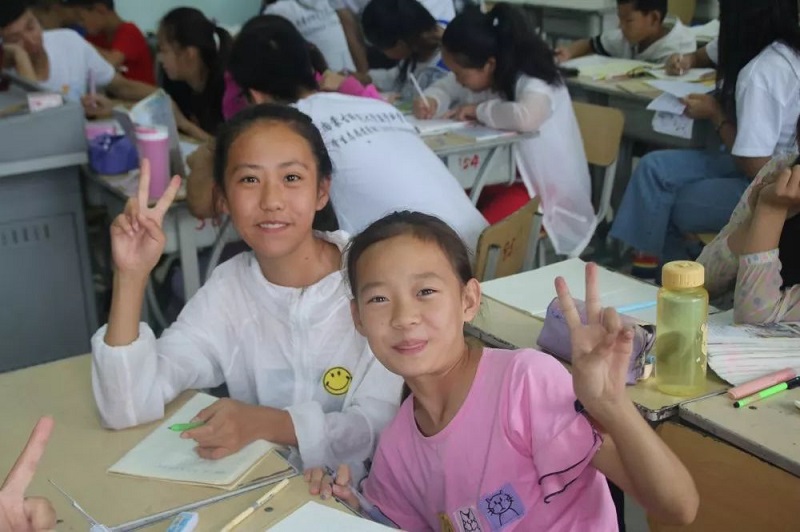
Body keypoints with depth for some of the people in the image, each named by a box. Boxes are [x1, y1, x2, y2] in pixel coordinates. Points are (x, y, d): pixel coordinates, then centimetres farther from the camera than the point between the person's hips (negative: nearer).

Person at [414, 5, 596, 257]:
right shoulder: (479, 75, -2)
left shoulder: (533, 83, -26)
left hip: (544, 184, -8)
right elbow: (445, 87, 15)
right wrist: (431, 101, -11)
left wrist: (478, 110, -28)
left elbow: (525, 117, -48)